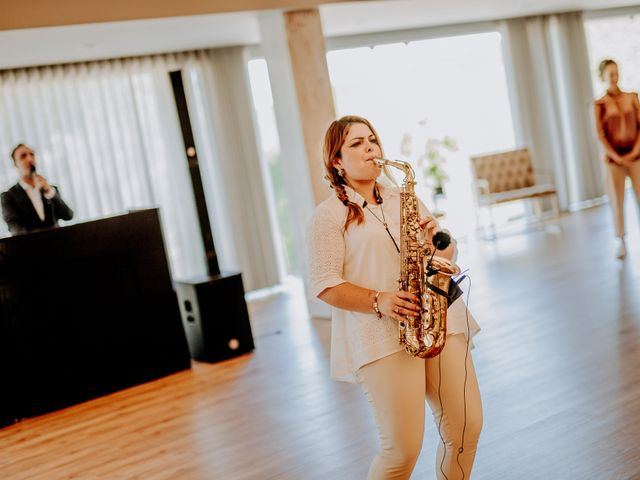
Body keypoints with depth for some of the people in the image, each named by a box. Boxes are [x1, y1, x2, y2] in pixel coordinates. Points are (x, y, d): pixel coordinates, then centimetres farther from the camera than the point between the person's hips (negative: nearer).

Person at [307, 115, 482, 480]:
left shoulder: (403, 198, 18)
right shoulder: (329, 215, -1)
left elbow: (449, 251, 20)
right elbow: (325, 286, -6)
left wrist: (437, 237, -3)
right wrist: (378, 301, -19)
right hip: (382, 335, -5)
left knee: (467, 427, 3)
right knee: (403, 449, -7)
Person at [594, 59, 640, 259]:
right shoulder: (600, 104, 0)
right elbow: (600, 134, -4)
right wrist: (616, 157, -11)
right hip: (614, 158, -1)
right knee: (617, 199, 1)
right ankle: (621, 241, 9)